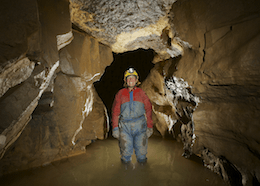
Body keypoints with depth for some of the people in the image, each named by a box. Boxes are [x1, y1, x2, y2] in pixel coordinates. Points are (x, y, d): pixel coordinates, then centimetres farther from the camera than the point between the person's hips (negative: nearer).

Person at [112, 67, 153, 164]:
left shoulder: (141, 93, 9)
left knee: (141, 152, 7)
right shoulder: (120, 94, 8)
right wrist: (115, 128, 2)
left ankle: (142, 163, 33)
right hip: (125, 126, 0)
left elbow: (148, 110, 9)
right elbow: (115, 112, 7)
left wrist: (150, 126, 5)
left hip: (140, 126, 0)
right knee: (126, 152, 6)